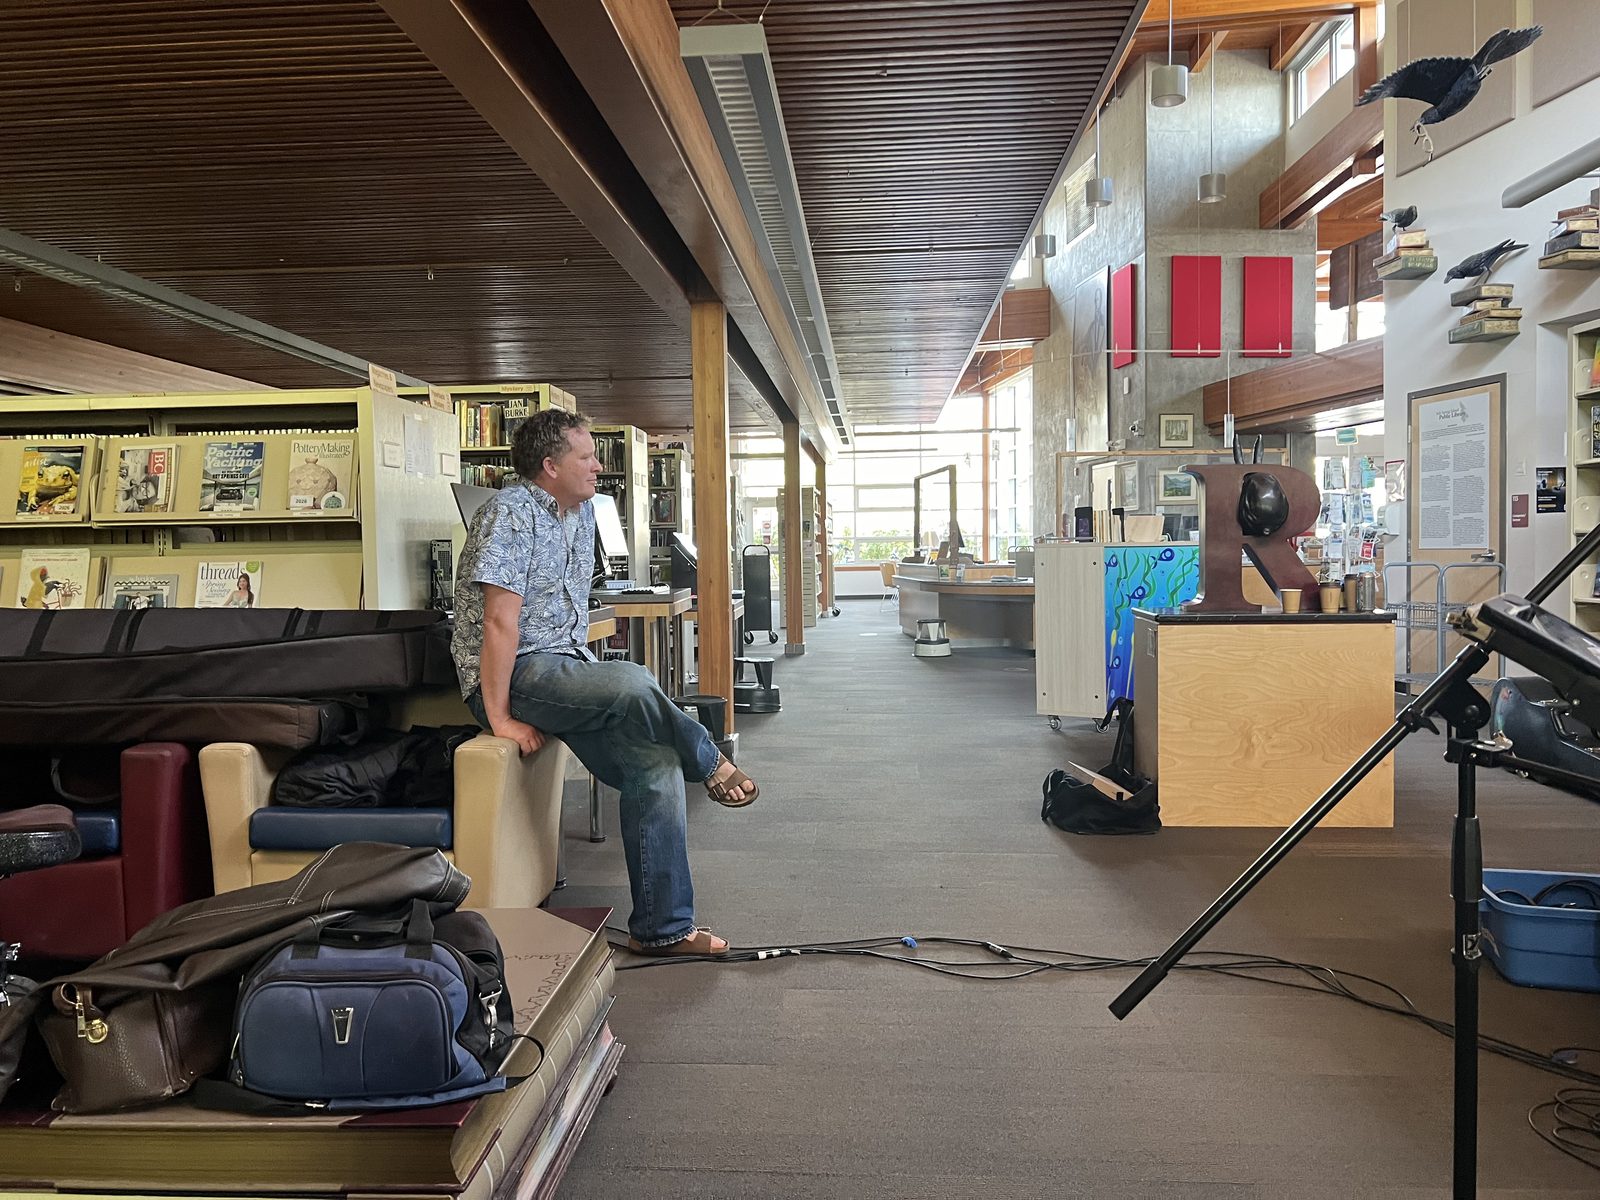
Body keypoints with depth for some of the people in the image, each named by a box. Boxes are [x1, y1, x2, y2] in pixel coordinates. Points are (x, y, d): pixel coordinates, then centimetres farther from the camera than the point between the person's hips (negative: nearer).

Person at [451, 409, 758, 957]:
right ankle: (712, 767, -4)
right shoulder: (513, 512, -13)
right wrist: (500, 718, -23)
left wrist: (587, 674, 16)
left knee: (656, 764, -11)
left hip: (566, 668, 8)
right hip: (516, 675, -8)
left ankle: (661, 928, -3)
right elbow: (499, 620, -20)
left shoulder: (581, 512, 14)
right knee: (633, 685, -34)